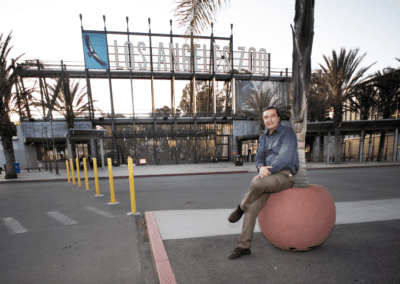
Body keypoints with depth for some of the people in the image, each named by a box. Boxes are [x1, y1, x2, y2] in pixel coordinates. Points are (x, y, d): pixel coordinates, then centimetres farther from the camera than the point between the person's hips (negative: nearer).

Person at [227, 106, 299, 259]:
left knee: (257, 183, -34)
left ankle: (240, 208, -6)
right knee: (252, 206, -13)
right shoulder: (263, 137, 17)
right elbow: (259, 156, 10)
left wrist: (264, 173, -19)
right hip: (269, 178, 6)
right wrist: (261, 167, -15)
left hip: (284, 176, -5)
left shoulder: (287, 133, -4)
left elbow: (285, 158, -15)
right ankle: (244, 246, -3)